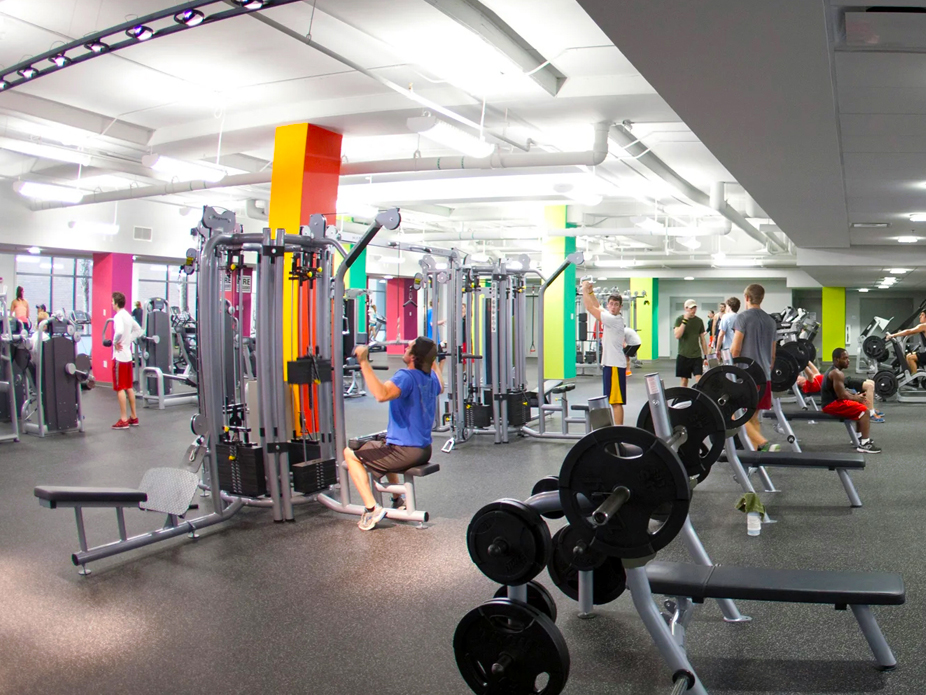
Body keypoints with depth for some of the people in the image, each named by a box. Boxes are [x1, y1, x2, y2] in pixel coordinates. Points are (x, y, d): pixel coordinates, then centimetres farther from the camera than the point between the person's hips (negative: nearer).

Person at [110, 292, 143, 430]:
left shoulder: (118, 316, -15)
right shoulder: (128, 316, 12)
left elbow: (119, 331, -34)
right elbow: (138, 330, 24)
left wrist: (115, 342, -18)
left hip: (120, 356, -9)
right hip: (128, 355, 9)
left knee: (120, 389, -3)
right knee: (129, 387, 13)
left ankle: (123, 420, -1)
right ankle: (134, 417, 18)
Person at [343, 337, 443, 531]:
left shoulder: (407, 376, -21)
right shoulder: (431, 377, 5)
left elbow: (382, 394, -41)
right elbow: (439, 388, 32)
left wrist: (364, 363, -38)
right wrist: (434, 360, 44)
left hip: (405, 452, -9)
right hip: (424, 451, 9)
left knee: (350, 454, 3)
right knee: (383, 446, 37)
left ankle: (372, 509, -8)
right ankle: (398, 501, 35)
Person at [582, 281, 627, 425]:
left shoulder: (613, 319, -16)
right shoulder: (612, 317, 11)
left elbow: (590, 308, -16)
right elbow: (597, 307, 27)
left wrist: (585, 290, -7)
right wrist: (590, 291, 21)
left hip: (615, 365, -10)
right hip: (610, 363, 10)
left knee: (615, 401, -9)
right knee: (612, 400, 15)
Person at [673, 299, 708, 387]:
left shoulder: (699, 320, 7)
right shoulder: (680, 319, -1)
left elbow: (702, 339, 11)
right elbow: (677, 336, -15)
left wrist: (705, 356, 8)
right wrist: (685, 320, -19)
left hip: (696, 356, 2)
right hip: (683, 355, -2)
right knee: (684, 380, 4)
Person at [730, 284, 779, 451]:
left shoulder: (743, 317, -7)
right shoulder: (770, 321, 14)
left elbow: (735, 348, -12)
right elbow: (773, 354, 18)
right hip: (764, 376, 7)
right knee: (753, 418, 12)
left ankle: (765, 445, -19)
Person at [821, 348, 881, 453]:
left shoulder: (833, 371, 14)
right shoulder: (837, 373, -19)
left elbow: (842, 391, 22)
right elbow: (842, 395, -23)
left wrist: (855, 396, 6)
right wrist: (856, 398, -7)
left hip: (833, 401, 11)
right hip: (831, 404, -11)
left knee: (861, 406, 23)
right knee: (864, 411, -16)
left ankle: (860, 437, 28)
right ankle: (864, 444, -19)